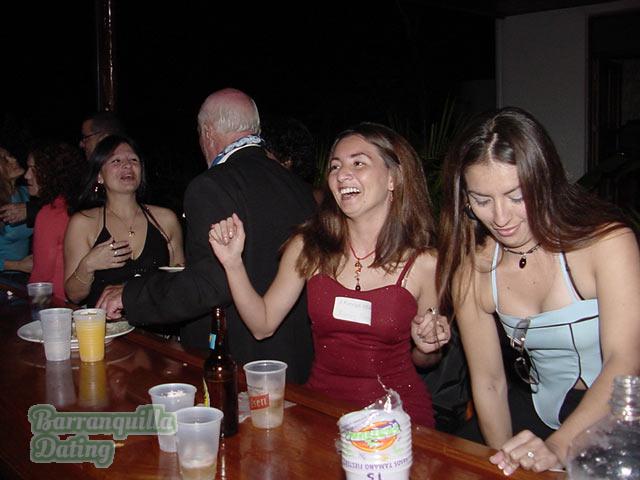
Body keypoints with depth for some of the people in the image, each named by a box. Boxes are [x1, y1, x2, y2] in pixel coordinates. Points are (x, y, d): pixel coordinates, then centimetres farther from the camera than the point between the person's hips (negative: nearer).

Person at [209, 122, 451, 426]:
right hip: (321, 403, 3)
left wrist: (427, 347, -15)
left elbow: (422, 360, 7)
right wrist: (233, 263, -9)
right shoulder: (307, 248, -2)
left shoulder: (424, 263, -8)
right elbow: (263, 325, 0)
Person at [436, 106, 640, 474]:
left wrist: (558, 447, -32)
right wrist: (504, 460, -11)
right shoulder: (472, 270, -2)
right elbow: (489, 381, 1)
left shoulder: (606, 240, -14)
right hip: (544, 416, 3)